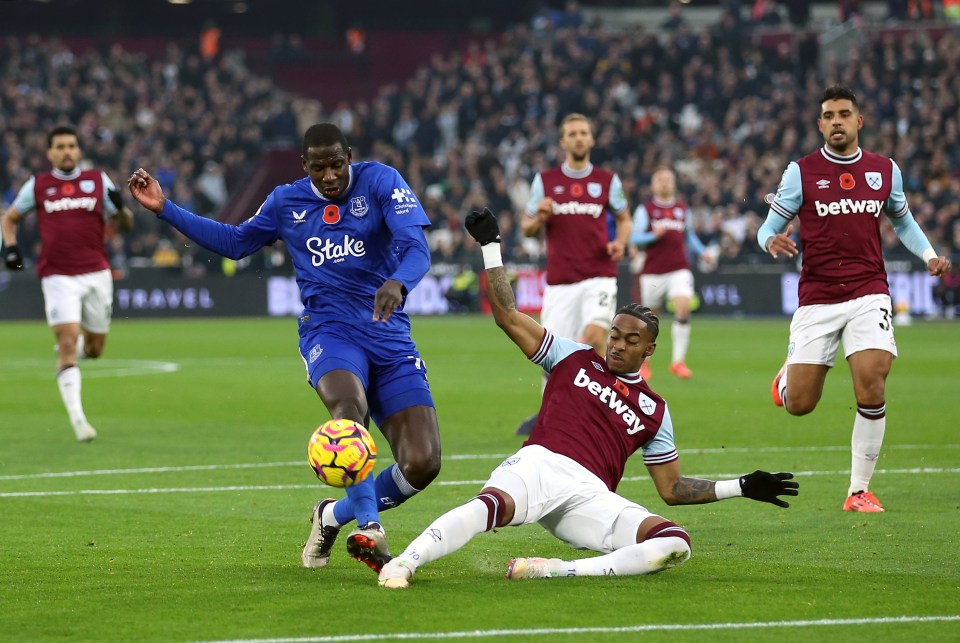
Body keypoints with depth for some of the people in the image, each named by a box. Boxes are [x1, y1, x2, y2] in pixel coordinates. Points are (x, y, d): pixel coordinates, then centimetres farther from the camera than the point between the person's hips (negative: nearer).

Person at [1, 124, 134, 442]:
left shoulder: (99, 181, 8)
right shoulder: (37, 186, 7)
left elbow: (125, 225, 9)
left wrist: (120, 208, -13)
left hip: (96, 273, 2)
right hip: (58, 276, -2)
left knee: (94, 350, 10)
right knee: (68, 345, -15)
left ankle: (74, 345, 46)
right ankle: (77, 418, -13)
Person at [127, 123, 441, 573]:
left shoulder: (379, 181, 0)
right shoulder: (286, 203, 10)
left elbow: (416, 247, -14)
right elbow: (235, 242, 27)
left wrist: (397, 283, -37)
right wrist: (165, 209, 21)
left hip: (389, 335, 0)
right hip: (328, 330, 0)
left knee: (422, 464, -12)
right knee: (350, 403, -38)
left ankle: (334, 515, 14)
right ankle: (369, 529, -40)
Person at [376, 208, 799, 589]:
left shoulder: (653, 410, 27)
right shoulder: (574, 360, 23)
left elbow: (672, 488, 28)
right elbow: (509, 317, 19)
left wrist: (741, 487, 18)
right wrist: (490, 247, 13)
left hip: (589, 495, 2)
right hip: (539, 465, -2)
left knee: (676, 543, -25)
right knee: (492, 505, -39)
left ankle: (558, 571, -36)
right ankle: (403, 564, -51)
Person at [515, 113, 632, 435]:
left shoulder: (608, 181, 7)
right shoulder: (545, 180, 7)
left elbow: (624, 218, 19)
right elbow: (527, 227, 13)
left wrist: (620, 243, -2)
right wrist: (539, 218, -10)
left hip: (599, 277, -1)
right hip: (559, 282, 1)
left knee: (594, 337, -24)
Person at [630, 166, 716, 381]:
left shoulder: (683, 209, 13)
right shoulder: (645, 209, 2)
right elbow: (634, 237, -4)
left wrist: (703, 252, 13)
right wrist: (654, 235, -21)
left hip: (679, 269, 2)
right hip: (653, 272, -2)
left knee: (683, 309, -19)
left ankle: (678, 361, -16)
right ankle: (642, 361, 27)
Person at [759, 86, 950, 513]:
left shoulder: (885, 170, 7)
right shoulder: (801, 172, 0)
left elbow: (902, 220, 23)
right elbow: (770, 227, 4)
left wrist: (928, 255, 6)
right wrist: (772, 242, -20)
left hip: (869, 293, 1)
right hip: (816, 298, -1)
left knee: (872, 391, -17)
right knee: (798, 405, -2)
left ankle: (859, 490, -3)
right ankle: (790, 372, 38)